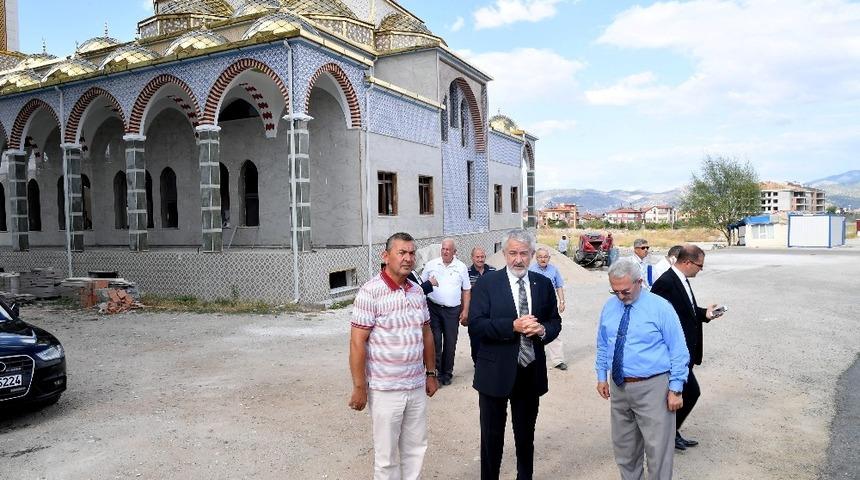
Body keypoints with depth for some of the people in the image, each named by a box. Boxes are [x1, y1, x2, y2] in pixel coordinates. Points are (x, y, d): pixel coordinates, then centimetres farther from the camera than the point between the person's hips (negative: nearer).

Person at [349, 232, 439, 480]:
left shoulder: (417, 291, 5)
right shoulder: (370, 292, -14)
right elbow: (357, 342, -14)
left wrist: (431, 373, 14)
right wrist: (359, 388, -14)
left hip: (417, 387, 6)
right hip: (385, 389, -5)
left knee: (415, 448, 17)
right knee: (386, 454, 9)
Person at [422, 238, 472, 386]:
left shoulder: (461, 267, 3)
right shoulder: (431, 265, 2)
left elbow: (466, 291, 6)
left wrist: (465, 311, 2)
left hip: (452, 310, 1)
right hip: (433, 308, -1)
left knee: (450, 343, 7)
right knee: (435, 341, -3)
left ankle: (447, 373, 21)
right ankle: (435, 371, 7)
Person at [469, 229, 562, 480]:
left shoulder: (543, 284, 3)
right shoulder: (487, 283, -8)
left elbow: (555, 321, 9)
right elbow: (475, 325, -16)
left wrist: (543, 330, -14)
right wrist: (513, 326, -26)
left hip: (531, 372, 3)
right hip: (496, 372, -3)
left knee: (526, 435, 20)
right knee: (492, 436, 13)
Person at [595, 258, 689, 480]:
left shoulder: (660, 307, -11)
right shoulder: (609, 306, 2)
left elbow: (678, 351, -8)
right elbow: (603, 345, 13)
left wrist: (675, 389, -10)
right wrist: (602, 376, 10)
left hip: (652, 388, -5)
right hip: (618, 387, 5)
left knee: (658, 448, 3)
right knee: (623, 445, 17)